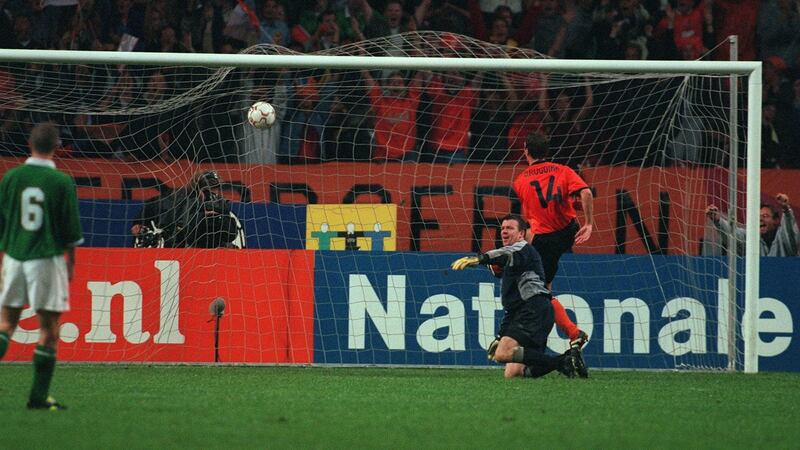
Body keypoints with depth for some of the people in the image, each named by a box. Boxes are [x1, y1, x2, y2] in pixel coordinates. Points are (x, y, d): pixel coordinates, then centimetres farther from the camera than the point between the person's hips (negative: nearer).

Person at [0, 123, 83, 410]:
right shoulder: (62, 182, -7)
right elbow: (71, 229, -3)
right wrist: (71, 261, 10)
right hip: (47, 258, -3)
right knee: (48, 327, 3)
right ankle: (38, 396, 2)